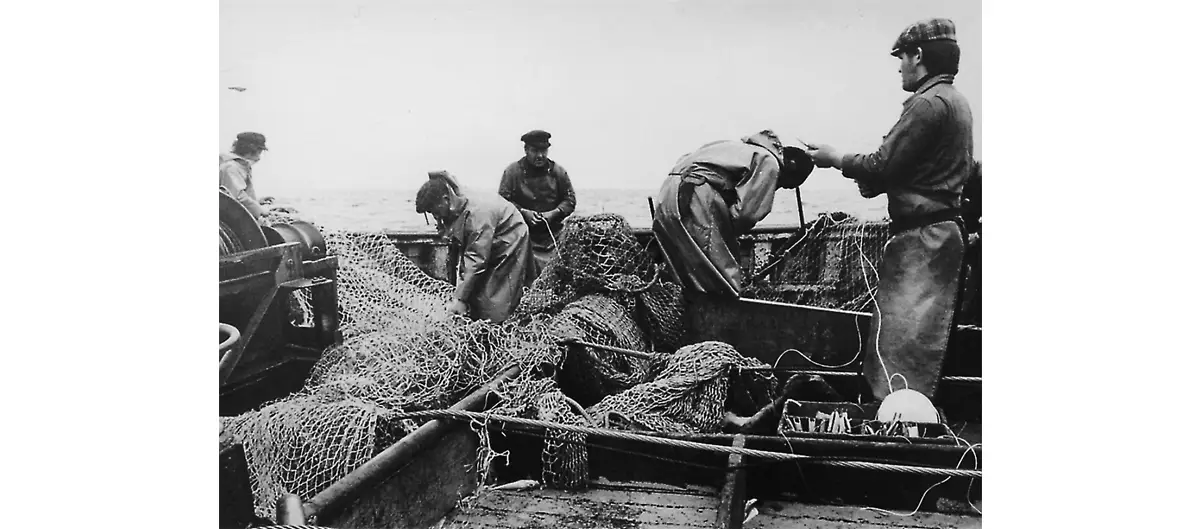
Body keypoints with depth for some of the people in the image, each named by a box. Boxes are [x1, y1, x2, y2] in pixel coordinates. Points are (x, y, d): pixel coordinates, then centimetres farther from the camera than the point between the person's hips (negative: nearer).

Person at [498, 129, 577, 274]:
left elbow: (570, 200, 8)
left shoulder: (558, 172, 4)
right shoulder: (512, 171, -1)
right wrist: (523, 212, -15)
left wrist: (554, 213, -10)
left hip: (552, 236, 2)